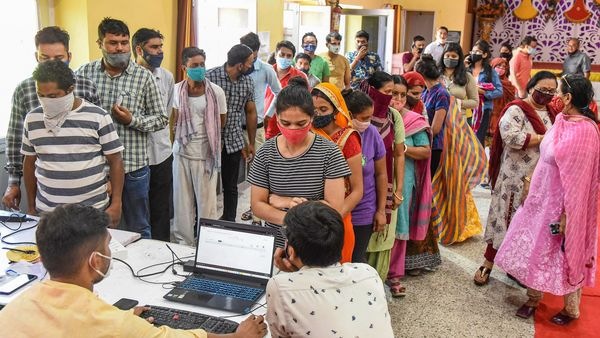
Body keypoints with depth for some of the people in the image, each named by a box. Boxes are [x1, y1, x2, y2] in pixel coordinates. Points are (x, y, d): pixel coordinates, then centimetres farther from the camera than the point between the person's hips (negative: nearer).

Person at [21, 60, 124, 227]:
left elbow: (115, 161, -4)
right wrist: (31, 207, 13)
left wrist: (116, 204, -8)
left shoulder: (98, 117, -7)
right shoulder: (32, 119, 4)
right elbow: (29, 163, 12)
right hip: (46, 213, 3)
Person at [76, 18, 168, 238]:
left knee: (138, 229, 13)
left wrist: (132, 120, -16)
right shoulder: (84, 73, 0)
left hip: (133, 167, -2)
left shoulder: (143, 76, -4)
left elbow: (161, 119, -1)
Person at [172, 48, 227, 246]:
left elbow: (221, 123, 4)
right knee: (182, 201, 11)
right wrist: (182, 136, 7)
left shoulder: (216, 92, -9)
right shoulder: (177, 90, 0)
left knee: (206, 203, 5)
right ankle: (183, 243, 25)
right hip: (181, 152, 3)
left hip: (206, 154, -3)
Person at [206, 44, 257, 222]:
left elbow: (250, 113, 11)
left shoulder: (248, 82, 2)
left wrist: (251, 143, 14)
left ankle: (229, 223, 27)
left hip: (234, 142, 4)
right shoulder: (210, 77, -13)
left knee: (231, 187, 13)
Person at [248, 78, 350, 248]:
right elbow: (257, 205, -6)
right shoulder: (266, 153, -6)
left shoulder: (328, 152, -13)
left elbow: (335, 208, -16)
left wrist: (284, 201, -16)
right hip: (275, 243, 2)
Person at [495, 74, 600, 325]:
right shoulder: (563, 121, 1)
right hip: (543, 198, 8)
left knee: (564, 256, 8)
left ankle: (571, 310, 29)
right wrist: (531, 188, 15)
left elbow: (578, 178, -23)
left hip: (561, 204, -8)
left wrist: (567, 215, -20)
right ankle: (533, 298, 37)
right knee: (536, 249, 18)